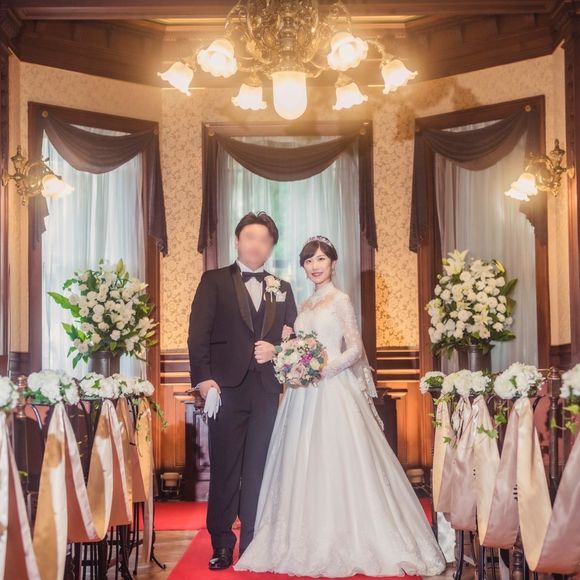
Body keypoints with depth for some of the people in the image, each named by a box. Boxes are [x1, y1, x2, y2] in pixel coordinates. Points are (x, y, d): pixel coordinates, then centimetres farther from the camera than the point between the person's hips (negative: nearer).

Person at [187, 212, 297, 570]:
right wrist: (203, 377, -13)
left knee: (258, 469, 6)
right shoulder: (214, 281, 6)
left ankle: (254, 542, 14)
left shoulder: (282, 288, 16)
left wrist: (275, 350, -6)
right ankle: (222, 544, 11)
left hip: (267, 389, 3)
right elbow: (198, 333, -2)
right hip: (227, 387, -2)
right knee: (224, 468, 2)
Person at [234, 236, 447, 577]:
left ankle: (348, 542, 2)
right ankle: (312, 542, 12)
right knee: (305, 464, 5)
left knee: (336, 463, -7)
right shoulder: (305, 306, 17)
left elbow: (355, 349, -7)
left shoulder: (341, 300, -2)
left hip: (334, 392, -7)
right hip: (304, 395, 7)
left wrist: (323, 370, -17)